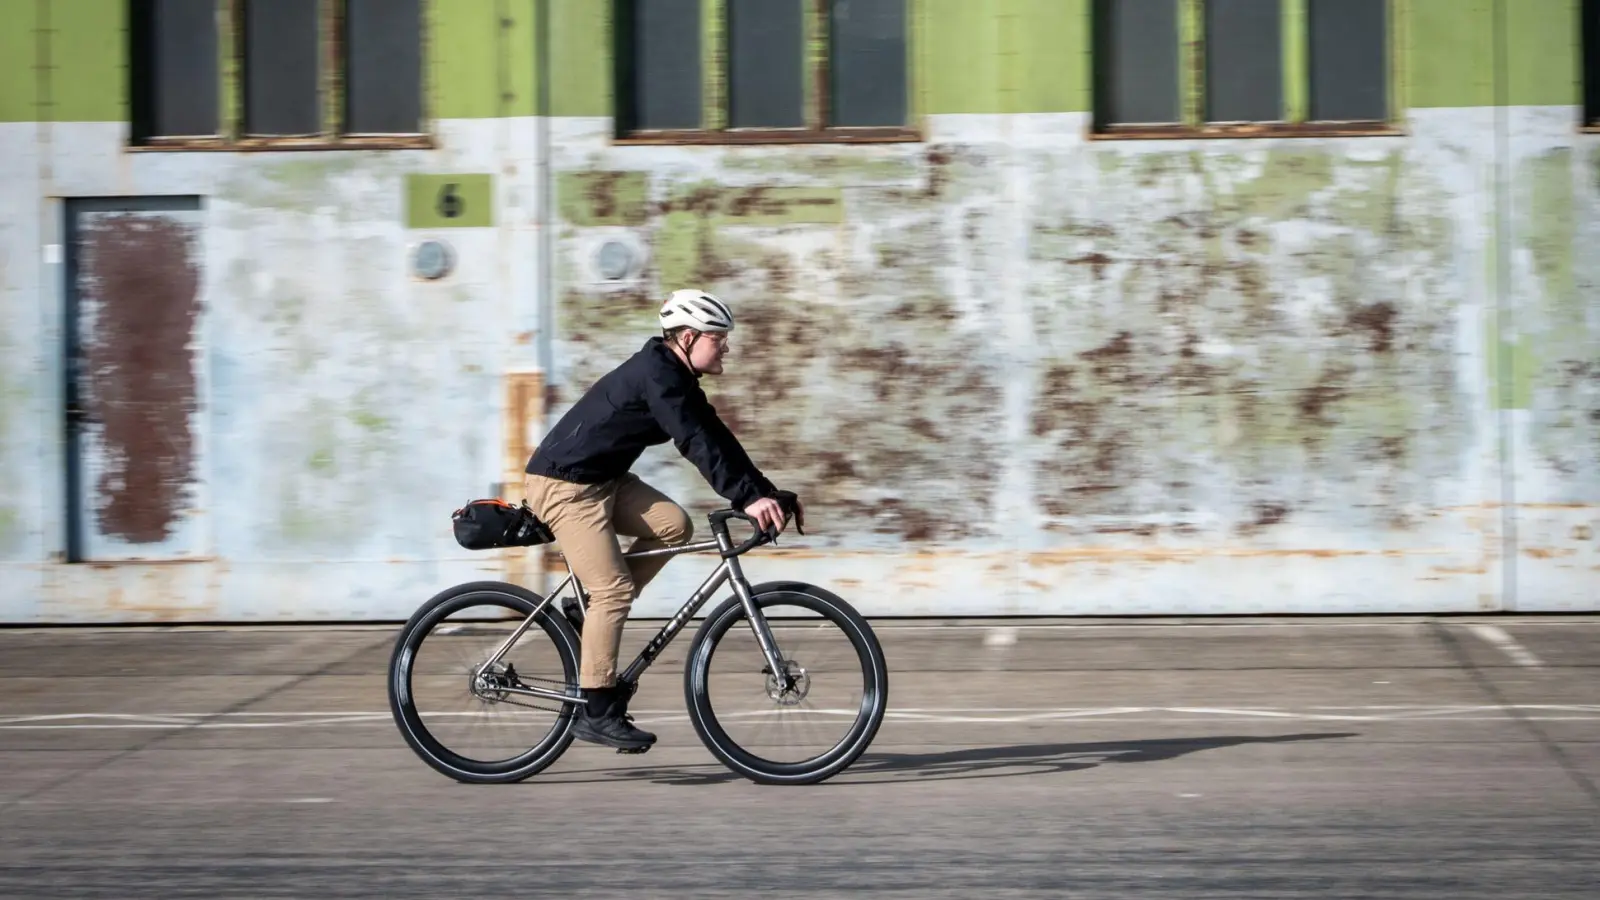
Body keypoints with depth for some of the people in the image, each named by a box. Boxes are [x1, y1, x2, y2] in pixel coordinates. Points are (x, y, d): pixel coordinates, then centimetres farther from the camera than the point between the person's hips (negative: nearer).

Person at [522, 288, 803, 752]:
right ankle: (596, 713, -11)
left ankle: (593, 613, 6)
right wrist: (748, 498, -33)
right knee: (613, 589, -15)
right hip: (564, 484, -10)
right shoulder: (656, 374, -20)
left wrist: (768, 494, 1)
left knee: (674, 525, -5)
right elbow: (695, 444, -29)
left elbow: (718, 440, 8)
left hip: (603, 479, 10)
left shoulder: (677, 379, 9)